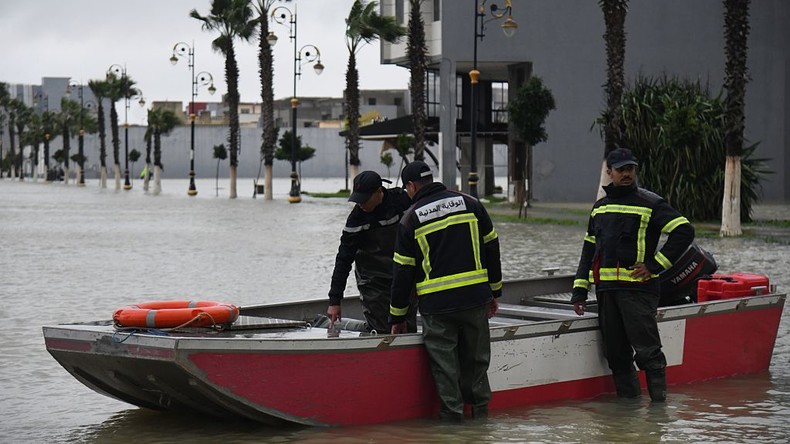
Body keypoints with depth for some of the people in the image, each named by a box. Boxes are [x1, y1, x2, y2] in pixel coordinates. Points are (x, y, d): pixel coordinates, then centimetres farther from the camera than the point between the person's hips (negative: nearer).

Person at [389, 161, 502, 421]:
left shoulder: (411, 219, 1)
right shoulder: (470, 204, 6)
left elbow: (403, 272, 3)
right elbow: (491, 248, 9)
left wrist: (397, 317, 11)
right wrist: (494, 292, 18)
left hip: (436, 304, -3)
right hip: (475, 297, 3)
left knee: (444, 362, 6)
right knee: (476, 357, 15)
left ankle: (452, 413, 7)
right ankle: (480, 409, 19)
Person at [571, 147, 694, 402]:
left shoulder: (650, 204, -1)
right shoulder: (599, 207, 19)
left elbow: (684, 231, -7)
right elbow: (589, 250, 23)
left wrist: (655, 266, -10)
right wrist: (580, 290, 15)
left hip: (637, 287, -6)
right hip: (606, 290, 6)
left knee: (646, 350, -9)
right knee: (615, 353, 7)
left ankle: (658, 401, -3)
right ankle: (628, 400, 15)